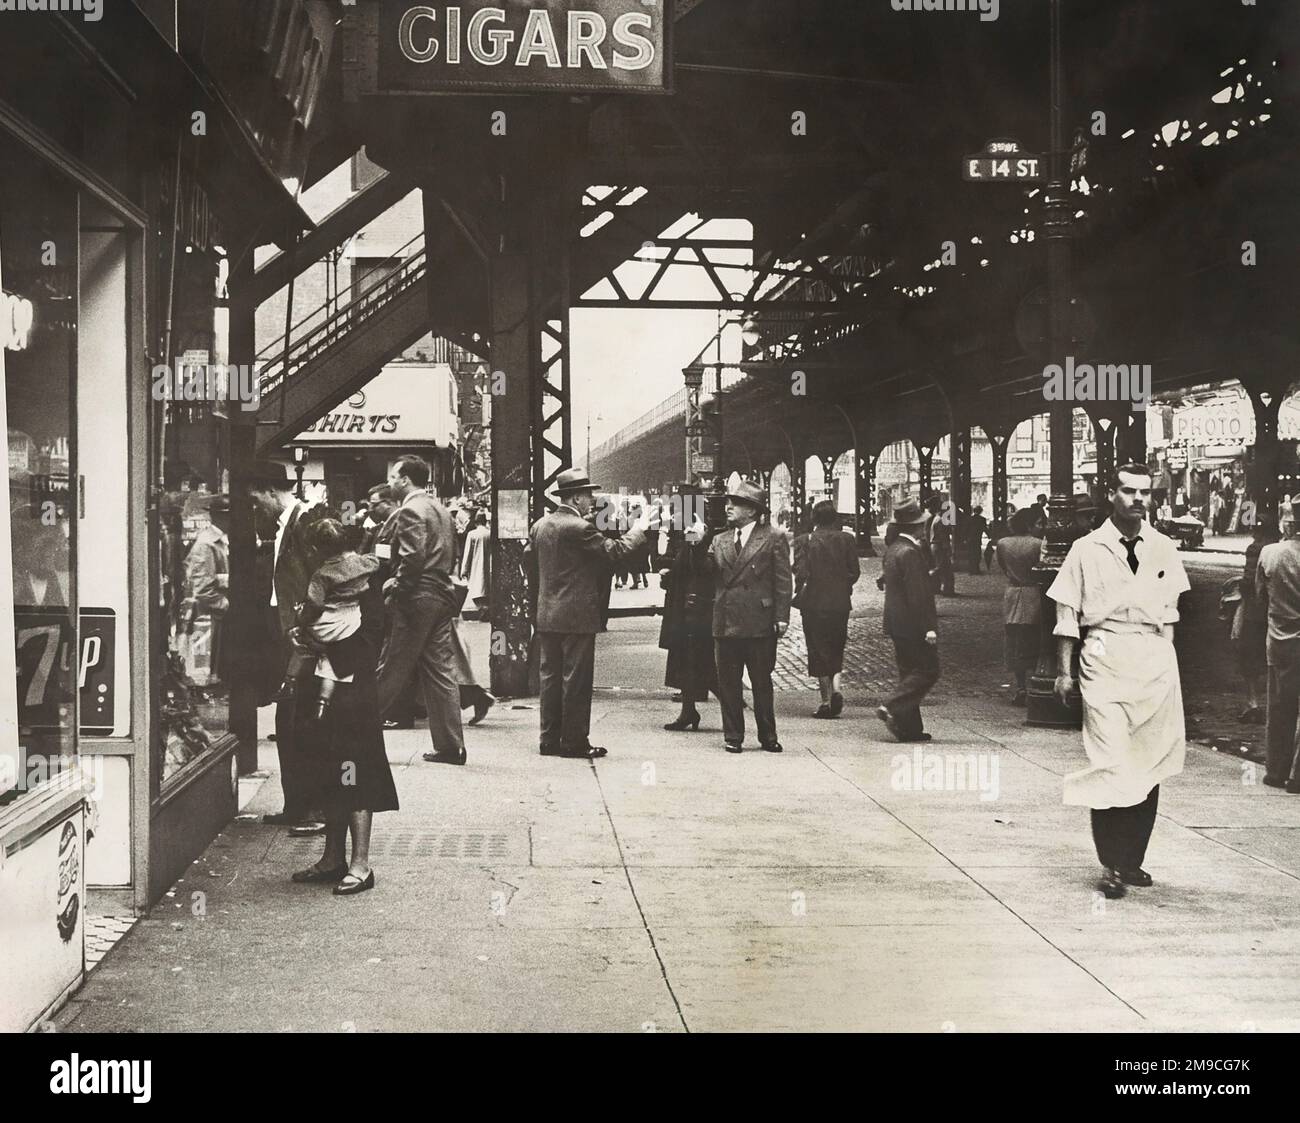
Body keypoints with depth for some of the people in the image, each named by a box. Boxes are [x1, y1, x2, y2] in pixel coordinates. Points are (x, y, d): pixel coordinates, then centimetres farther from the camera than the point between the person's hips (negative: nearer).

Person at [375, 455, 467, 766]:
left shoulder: (410, 511, -12)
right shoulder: (441, 510, 16)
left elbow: (412, 558, -22)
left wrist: (395, 585, -10)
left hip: (416, 600, -8)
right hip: (442, 597, 8)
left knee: (391, 672, 0)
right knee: (440, 672, 7)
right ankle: (451, 746, 6)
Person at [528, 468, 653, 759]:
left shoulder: (539, 525, 8)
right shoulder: (579, 528, -16)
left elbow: (530, 561, 15)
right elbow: (614, 551, -16)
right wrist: (639, 530, -2)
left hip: (546, 617, 8)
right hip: (577, 617, -8)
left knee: (551, 678, 11)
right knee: (576, 680, -1)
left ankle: (550, 740, 15)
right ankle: (574, 742, 3)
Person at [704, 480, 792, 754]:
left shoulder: (774, 539, 0)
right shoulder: (720, 540, 14)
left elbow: (783, 582, -2)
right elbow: (708, 571, 3)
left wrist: (781, 617, -9)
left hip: (760, 624, -4)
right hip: (726, 623, 4)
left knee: (762, 682, 6)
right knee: (728, 683, 7)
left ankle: (767, 736, 17)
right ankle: (733, 736, 16)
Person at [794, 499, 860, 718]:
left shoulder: (807, 541, -8)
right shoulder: (847, 539, -1)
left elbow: (800, 573, -10)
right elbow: (855, 572, 0)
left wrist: (798, 593, 6)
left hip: (814, 602, -2)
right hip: (840, 602, 2)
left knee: (819, 652, 5)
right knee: (836, 650, 17)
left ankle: (826, 700, 3)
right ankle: (835, 688, -3)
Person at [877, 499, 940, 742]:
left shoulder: (893, 549, 12)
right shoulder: (910, 553, -18)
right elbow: (918, 594, -21)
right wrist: (928, 627, -20)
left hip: (897, 622, 10)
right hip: (913, 623, -10)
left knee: (910, 673, 13)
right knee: (927, 671, -4)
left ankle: (909, 727, 13)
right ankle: (892, 708, -13)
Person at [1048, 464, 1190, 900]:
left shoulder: (1164, 549, 10)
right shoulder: (1087, 550, 0)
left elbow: (1169, 611, 18)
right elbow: (1067, 614, 2)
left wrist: (1165, 656, 12)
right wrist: (1064, 671, -1)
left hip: (1155, 662, 4)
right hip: (1104, 659, -4)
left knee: (1150, 765, 6)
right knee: (1110, 763, -10)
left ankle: (1133, 859, 17)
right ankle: (1111, 865, -3)